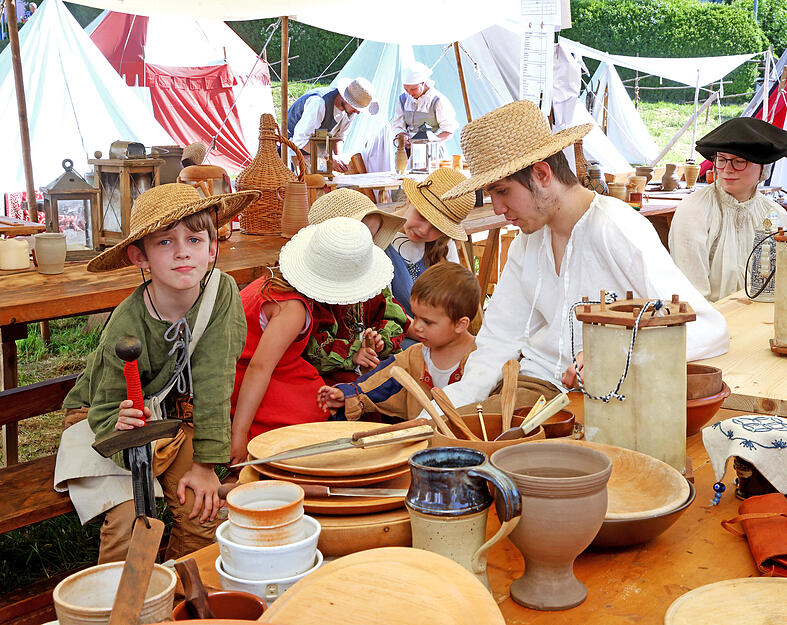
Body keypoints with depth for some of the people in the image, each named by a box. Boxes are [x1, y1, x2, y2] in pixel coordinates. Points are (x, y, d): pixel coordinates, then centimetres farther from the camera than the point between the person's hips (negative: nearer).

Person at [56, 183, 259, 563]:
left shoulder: (222, 292, -22)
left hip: (174, 417, 3)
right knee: (130, 519, -21)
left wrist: (205, 464, -18)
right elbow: (104, 414, -19)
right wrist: (120, 425, -43)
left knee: (201, 510, -14)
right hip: (108, 418, -3)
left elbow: (214, 382, -18)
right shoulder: (126, 327, -28)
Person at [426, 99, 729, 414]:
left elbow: (711, 329, -19)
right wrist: (457, 398, -9)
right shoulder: (527, 243, 8)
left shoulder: (619, 231, -14)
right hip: (538, 382, 6)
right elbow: (500, 338, 9)